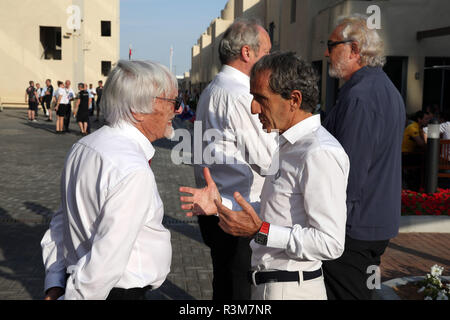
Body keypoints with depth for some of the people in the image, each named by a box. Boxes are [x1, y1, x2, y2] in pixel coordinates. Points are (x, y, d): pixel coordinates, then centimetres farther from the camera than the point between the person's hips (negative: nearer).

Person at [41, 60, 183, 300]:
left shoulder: (83, 146, 4)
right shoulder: (133, 171, -26)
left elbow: (61, 223, 8)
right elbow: (107, 260, -26)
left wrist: (54, 285, 9)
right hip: (122, 292, -9)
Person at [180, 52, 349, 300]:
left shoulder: (319, 154, -22)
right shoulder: (290, 145, 10)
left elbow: (330, 243, -25)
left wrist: (259, 231, -26)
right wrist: (221, 205, 7)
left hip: (290, 290, -9)